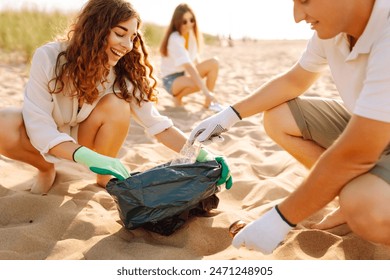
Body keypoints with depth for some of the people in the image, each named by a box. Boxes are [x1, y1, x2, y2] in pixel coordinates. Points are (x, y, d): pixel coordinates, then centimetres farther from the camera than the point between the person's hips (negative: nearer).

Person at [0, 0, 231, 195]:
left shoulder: (123, 74, -19)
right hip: (44, 139, -1)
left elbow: (157, 124, -21)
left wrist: (202, 155, -34)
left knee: (117, 105, -30)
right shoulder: (49, 58, -28)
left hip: (84, 139, 2)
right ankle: (47, 170, -4)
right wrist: (88, 157, -47)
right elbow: (39, 126, -30)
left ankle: (104, 177, -6)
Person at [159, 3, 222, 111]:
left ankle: (208, 102, -5)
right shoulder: (175, 39, -25)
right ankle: (178, 96, -4)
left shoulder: (191, 34, 0)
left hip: (186, 74, 8)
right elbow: (189, 67, -35)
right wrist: (206, 91, -41)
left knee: (214, 63, -13)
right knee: (198, 83, -36)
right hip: (171, 79, -8)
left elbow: (196, 60, 6)